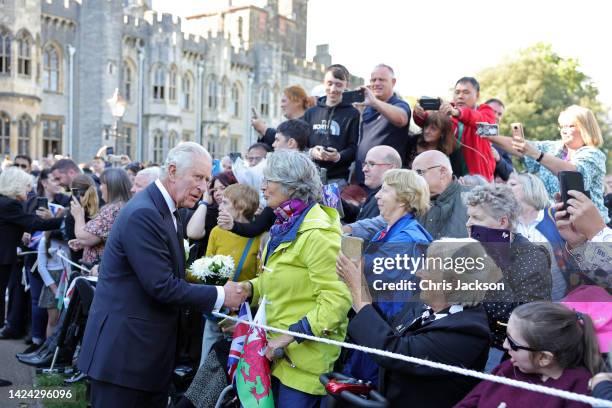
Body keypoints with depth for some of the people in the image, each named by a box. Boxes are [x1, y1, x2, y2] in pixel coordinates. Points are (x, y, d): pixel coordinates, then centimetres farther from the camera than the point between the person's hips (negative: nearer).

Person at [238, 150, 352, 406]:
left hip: (303, 360, -9)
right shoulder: (285, 227, 11)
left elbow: (336, 298, -23)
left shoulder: (318, 234, -18)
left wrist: (290, 335, -24)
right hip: (279, 352, 9)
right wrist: (250, 288, 4)